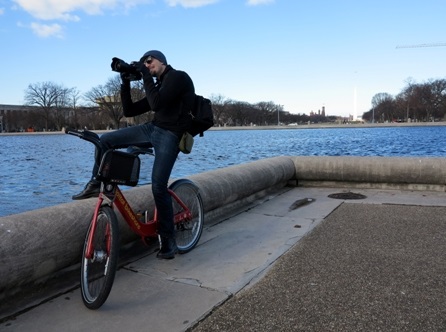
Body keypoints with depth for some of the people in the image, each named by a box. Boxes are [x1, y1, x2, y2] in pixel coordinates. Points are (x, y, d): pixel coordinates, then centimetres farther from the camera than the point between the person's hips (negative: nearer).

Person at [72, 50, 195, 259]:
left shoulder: (178, 77, -5)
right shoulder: (158, 86, 22)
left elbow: (156, 104, -21)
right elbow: (129, 111, 17)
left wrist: (146, 75, -13)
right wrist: (125, 83, 10)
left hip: (170, 135, -8)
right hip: (152, 129, 8)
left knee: (158, 186, -15)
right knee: (105, 140, 0)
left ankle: (168, 240, 0)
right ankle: (95, 184, 15)